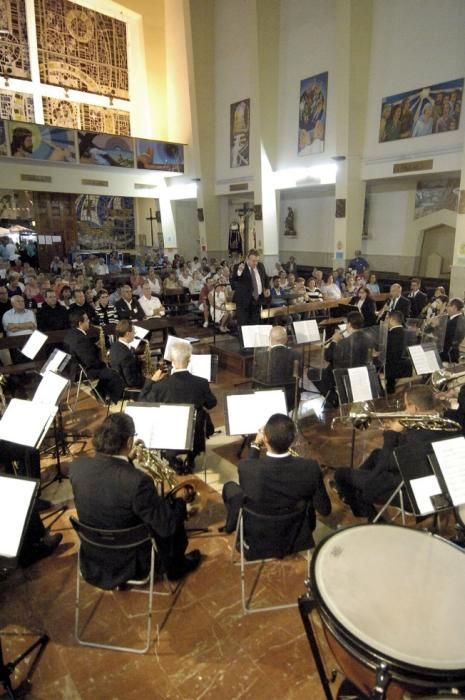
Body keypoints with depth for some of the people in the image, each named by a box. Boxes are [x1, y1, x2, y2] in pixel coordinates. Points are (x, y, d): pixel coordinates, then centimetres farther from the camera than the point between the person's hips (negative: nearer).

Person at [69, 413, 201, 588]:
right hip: (130, 565, -5)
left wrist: (126, 458, 6)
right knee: (177, 506, 13)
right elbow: (167, 526, -22)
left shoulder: (77, 466, -16)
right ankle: (174, 566, 34)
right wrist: (177, 502, -5)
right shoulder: (137, 481, -34)